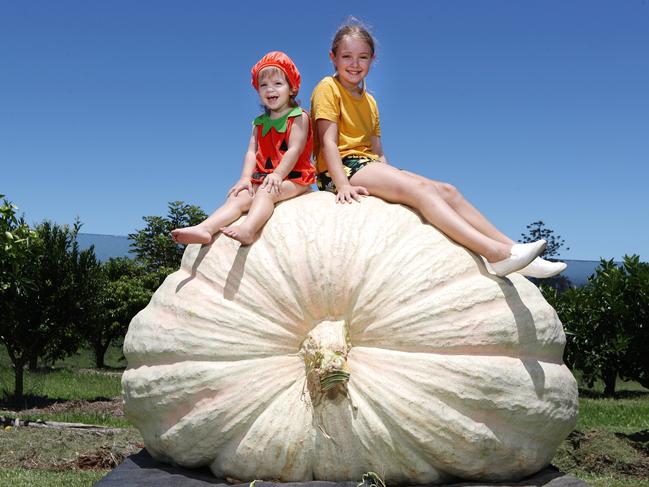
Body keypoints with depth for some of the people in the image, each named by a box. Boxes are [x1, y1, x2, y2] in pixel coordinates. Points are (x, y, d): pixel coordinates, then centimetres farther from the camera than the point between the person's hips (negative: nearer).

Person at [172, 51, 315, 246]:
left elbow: (294, 150, -10)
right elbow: (252, 152, 9)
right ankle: (204, 229, -38)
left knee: (265, 192, -34)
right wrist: (245, 178, -9)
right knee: (239, 196, -18)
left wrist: (277, 175, -23)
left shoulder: (298, 117, 3)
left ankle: (247, 230, -60)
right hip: (263, 178, 6)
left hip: (293, 178, -6)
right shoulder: (259, 123, 21)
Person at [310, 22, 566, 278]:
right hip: (340, 169, -8)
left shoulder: (369, 101, 24)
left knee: (446, 190, -8)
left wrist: (391, 179, 2)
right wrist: (343, 185, -24)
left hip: (368, 166, 8)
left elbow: (377, 152, 18)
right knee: (419, 187, -28)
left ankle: (511, 249, -15)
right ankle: (495, 253, -40)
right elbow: (328, 141, -11)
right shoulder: (328, 88, 1)